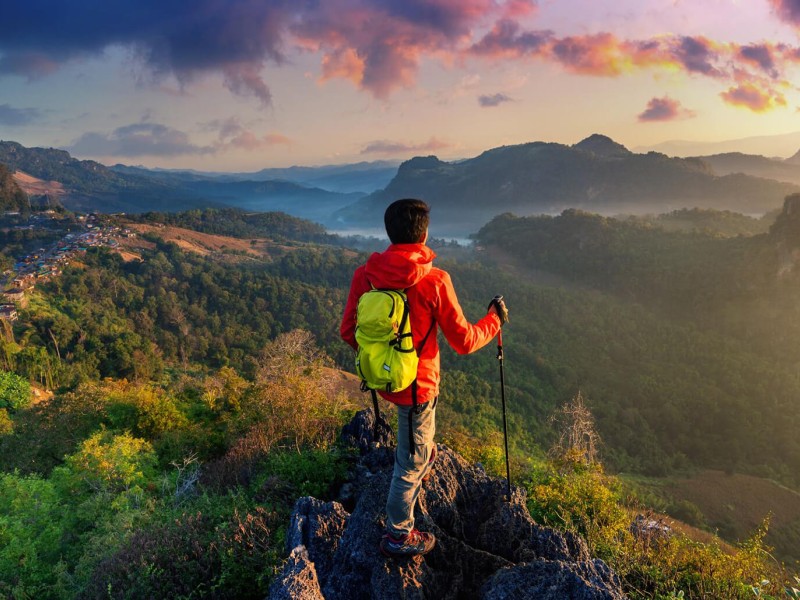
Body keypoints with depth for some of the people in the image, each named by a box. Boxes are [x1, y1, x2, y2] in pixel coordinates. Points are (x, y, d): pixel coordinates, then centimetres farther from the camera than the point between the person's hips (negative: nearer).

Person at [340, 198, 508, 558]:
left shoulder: (365, 274, -10)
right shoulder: (435, 281, -23)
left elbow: (349, 332, -1)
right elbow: (464, 342, -15)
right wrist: (495, 320, 4)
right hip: (416, 384, -6)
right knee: (412, 462, 13)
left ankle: (420, 458, 60)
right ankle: (398, 536, 29)